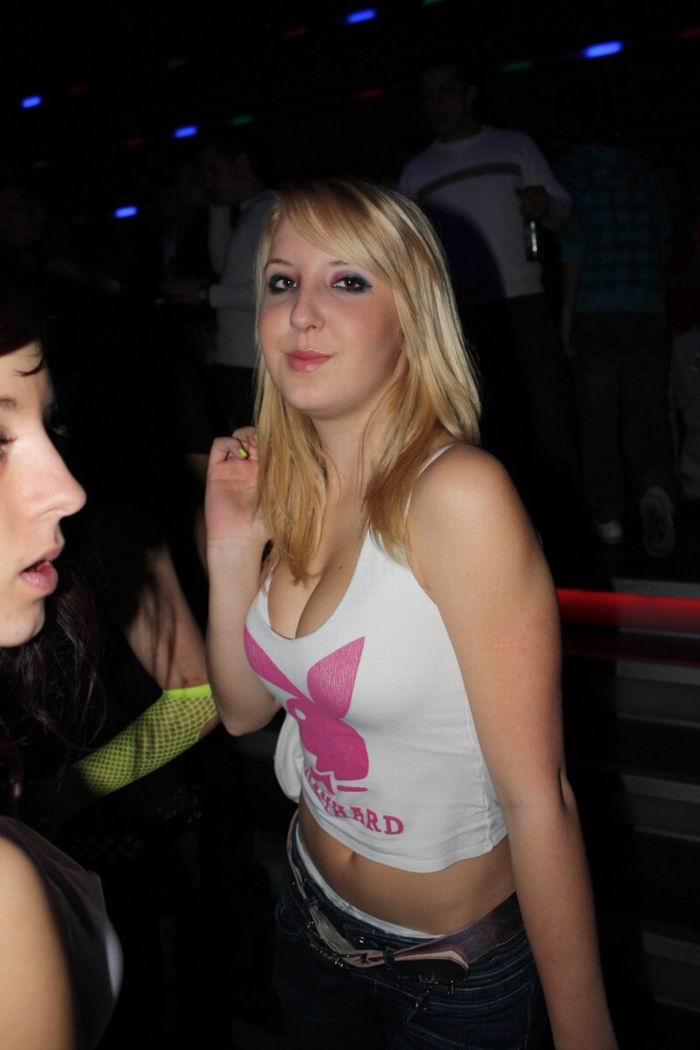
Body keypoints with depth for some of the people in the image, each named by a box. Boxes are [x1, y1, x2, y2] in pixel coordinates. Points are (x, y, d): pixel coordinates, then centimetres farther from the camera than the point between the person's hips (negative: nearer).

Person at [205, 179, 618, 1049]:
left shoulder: (458, 494, -27)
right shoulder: (287, 487, -6)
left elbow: (538, 797, -24)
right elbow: (243, 709, 2)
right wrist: (231, 551, -11)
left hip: (463, 968, -6)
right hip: (314, 916, 6)